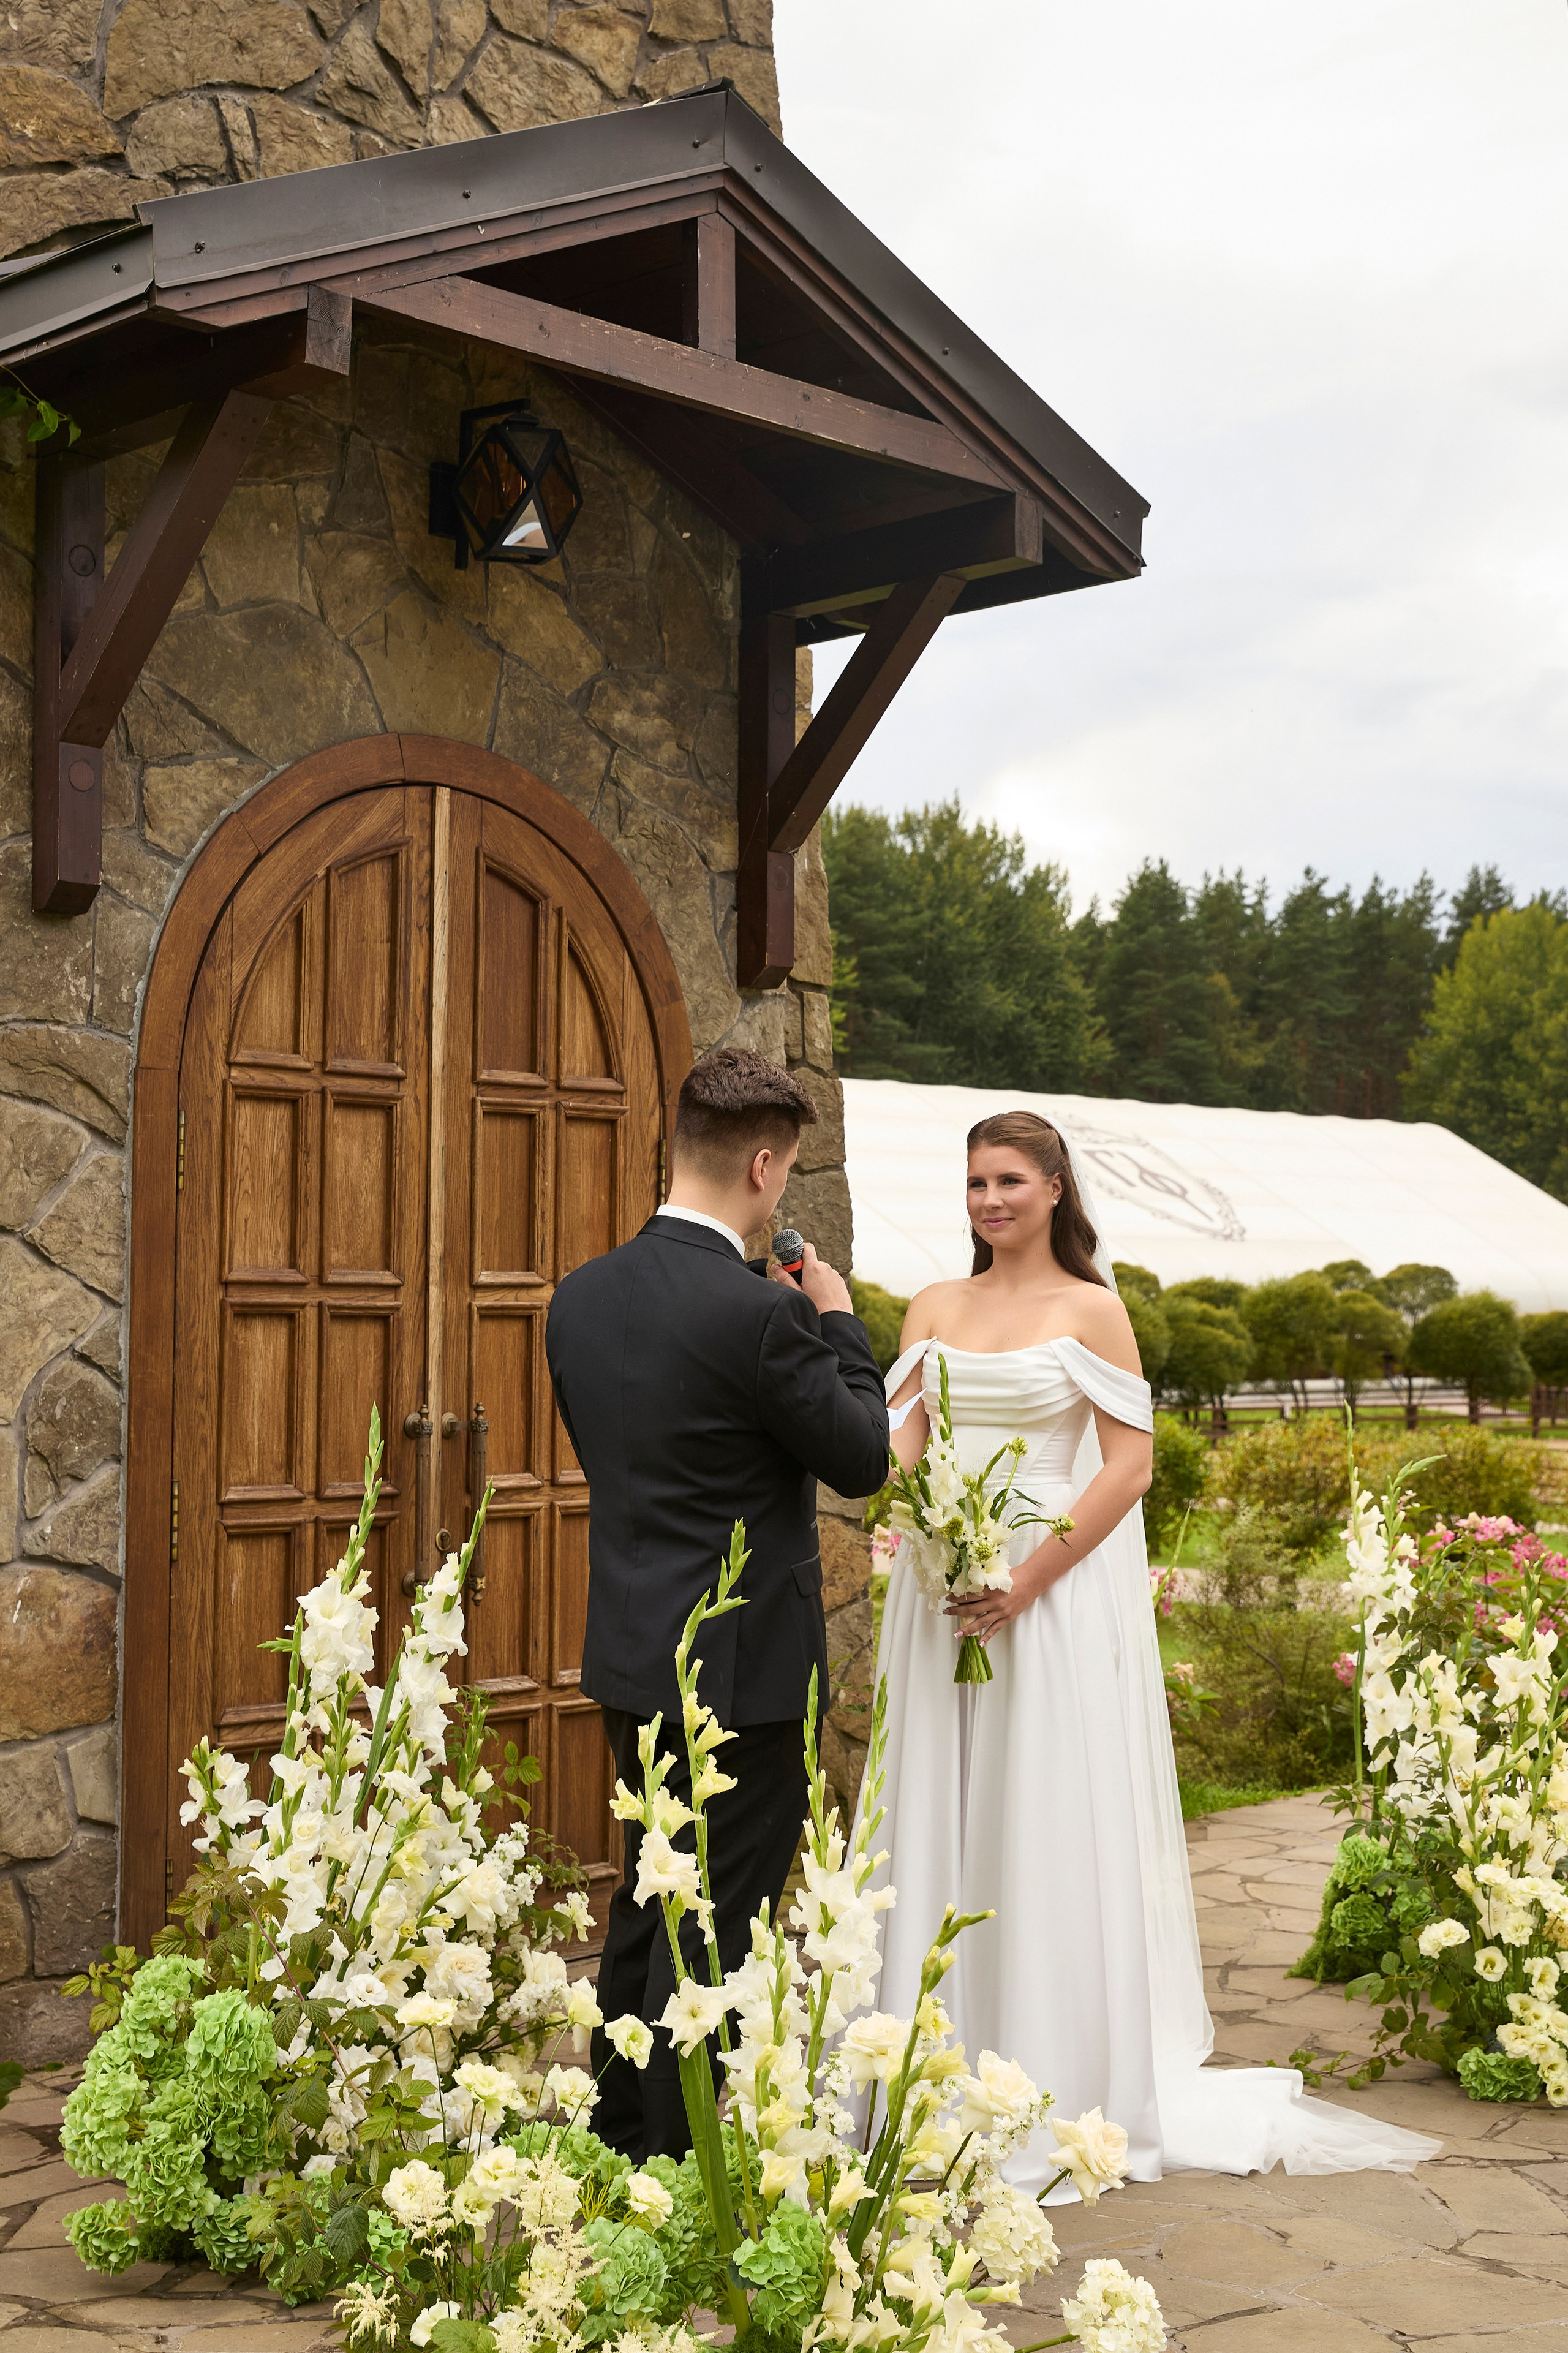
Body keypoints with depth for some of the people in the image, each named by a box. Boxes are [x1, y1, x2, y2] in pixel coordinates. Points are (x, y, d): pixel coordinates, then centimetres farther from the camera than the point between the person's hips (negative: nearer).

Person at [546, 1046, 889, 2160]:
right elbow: (862, 1457, -11)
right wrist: (838, 1321, 3)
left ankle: (617, 2144, 34)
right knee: (713, 1932, 5)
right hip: (746, 1668, -8)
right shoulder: (760, 1312, -22)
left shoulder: (581, 1296, 1)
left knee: (648, 1903, 22)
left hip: (634, 1655, 8)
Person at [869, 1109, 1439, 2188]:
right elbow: (902, 1438, 6)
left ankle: (1065, 2093, 14)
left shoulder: (1091, 1310, -2)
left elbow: (1130, 1465, -8)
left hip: (1058, 1595, -4)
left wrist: (1027, 1581, -15)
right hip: (943, 1590, 4)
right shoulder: (936, 1308, 11)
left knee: (1049, 1831, 0)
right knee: (940, 1824, 8)